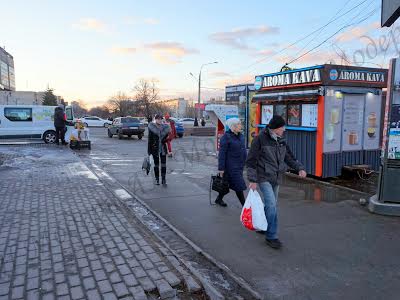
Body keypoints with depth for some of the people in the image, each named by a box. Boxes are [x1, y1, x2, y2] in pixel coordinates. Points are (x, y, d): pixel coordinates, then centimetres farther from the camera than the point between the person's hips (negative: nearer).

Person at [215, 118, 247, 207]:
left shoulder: (241, 136, 10)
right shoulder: (226, 137, -14)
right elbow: (222, 153, -15)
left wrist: (243, 163, 17)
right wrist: (221, 168, -16)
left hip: (240, 166, 8)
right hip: (231, 166, -8)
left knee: (228, 183, 17)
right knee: (239, 186, -5)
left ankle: (219, 199, 35)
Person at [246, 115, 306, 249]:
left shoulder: (281, 140, 8)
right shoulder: (260, 139, -13)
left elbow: (289, 157, 14)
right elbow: (251, 161, -12)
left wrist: (300, 168, -3)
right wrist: (253, 180, -15)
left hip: (276, 178, 7)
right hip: (264, 178, -7)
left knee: (270, 204, 15)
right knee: (272, 205, -13)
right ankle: (271, 237, -3)